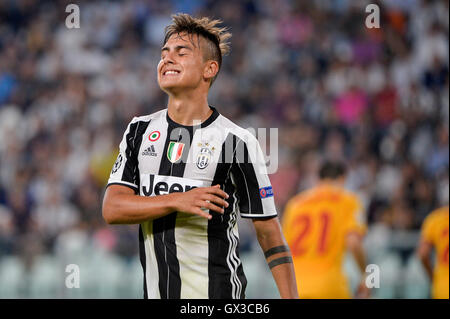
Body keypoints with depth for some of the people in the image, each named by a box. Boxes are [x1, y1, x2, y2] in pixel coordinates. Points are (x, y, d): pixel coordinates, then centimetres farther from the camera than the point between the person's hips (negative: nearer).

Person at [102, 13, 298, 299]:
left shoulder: (237, 141, -7)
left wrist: (291, 299, -14)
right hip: (155, 291, 4)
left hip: (218, 294, -4)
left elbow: (268, 231, -6)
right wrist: (178, 201, -19)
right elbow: (112, 209, -4)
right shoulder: (139, 131, 6)